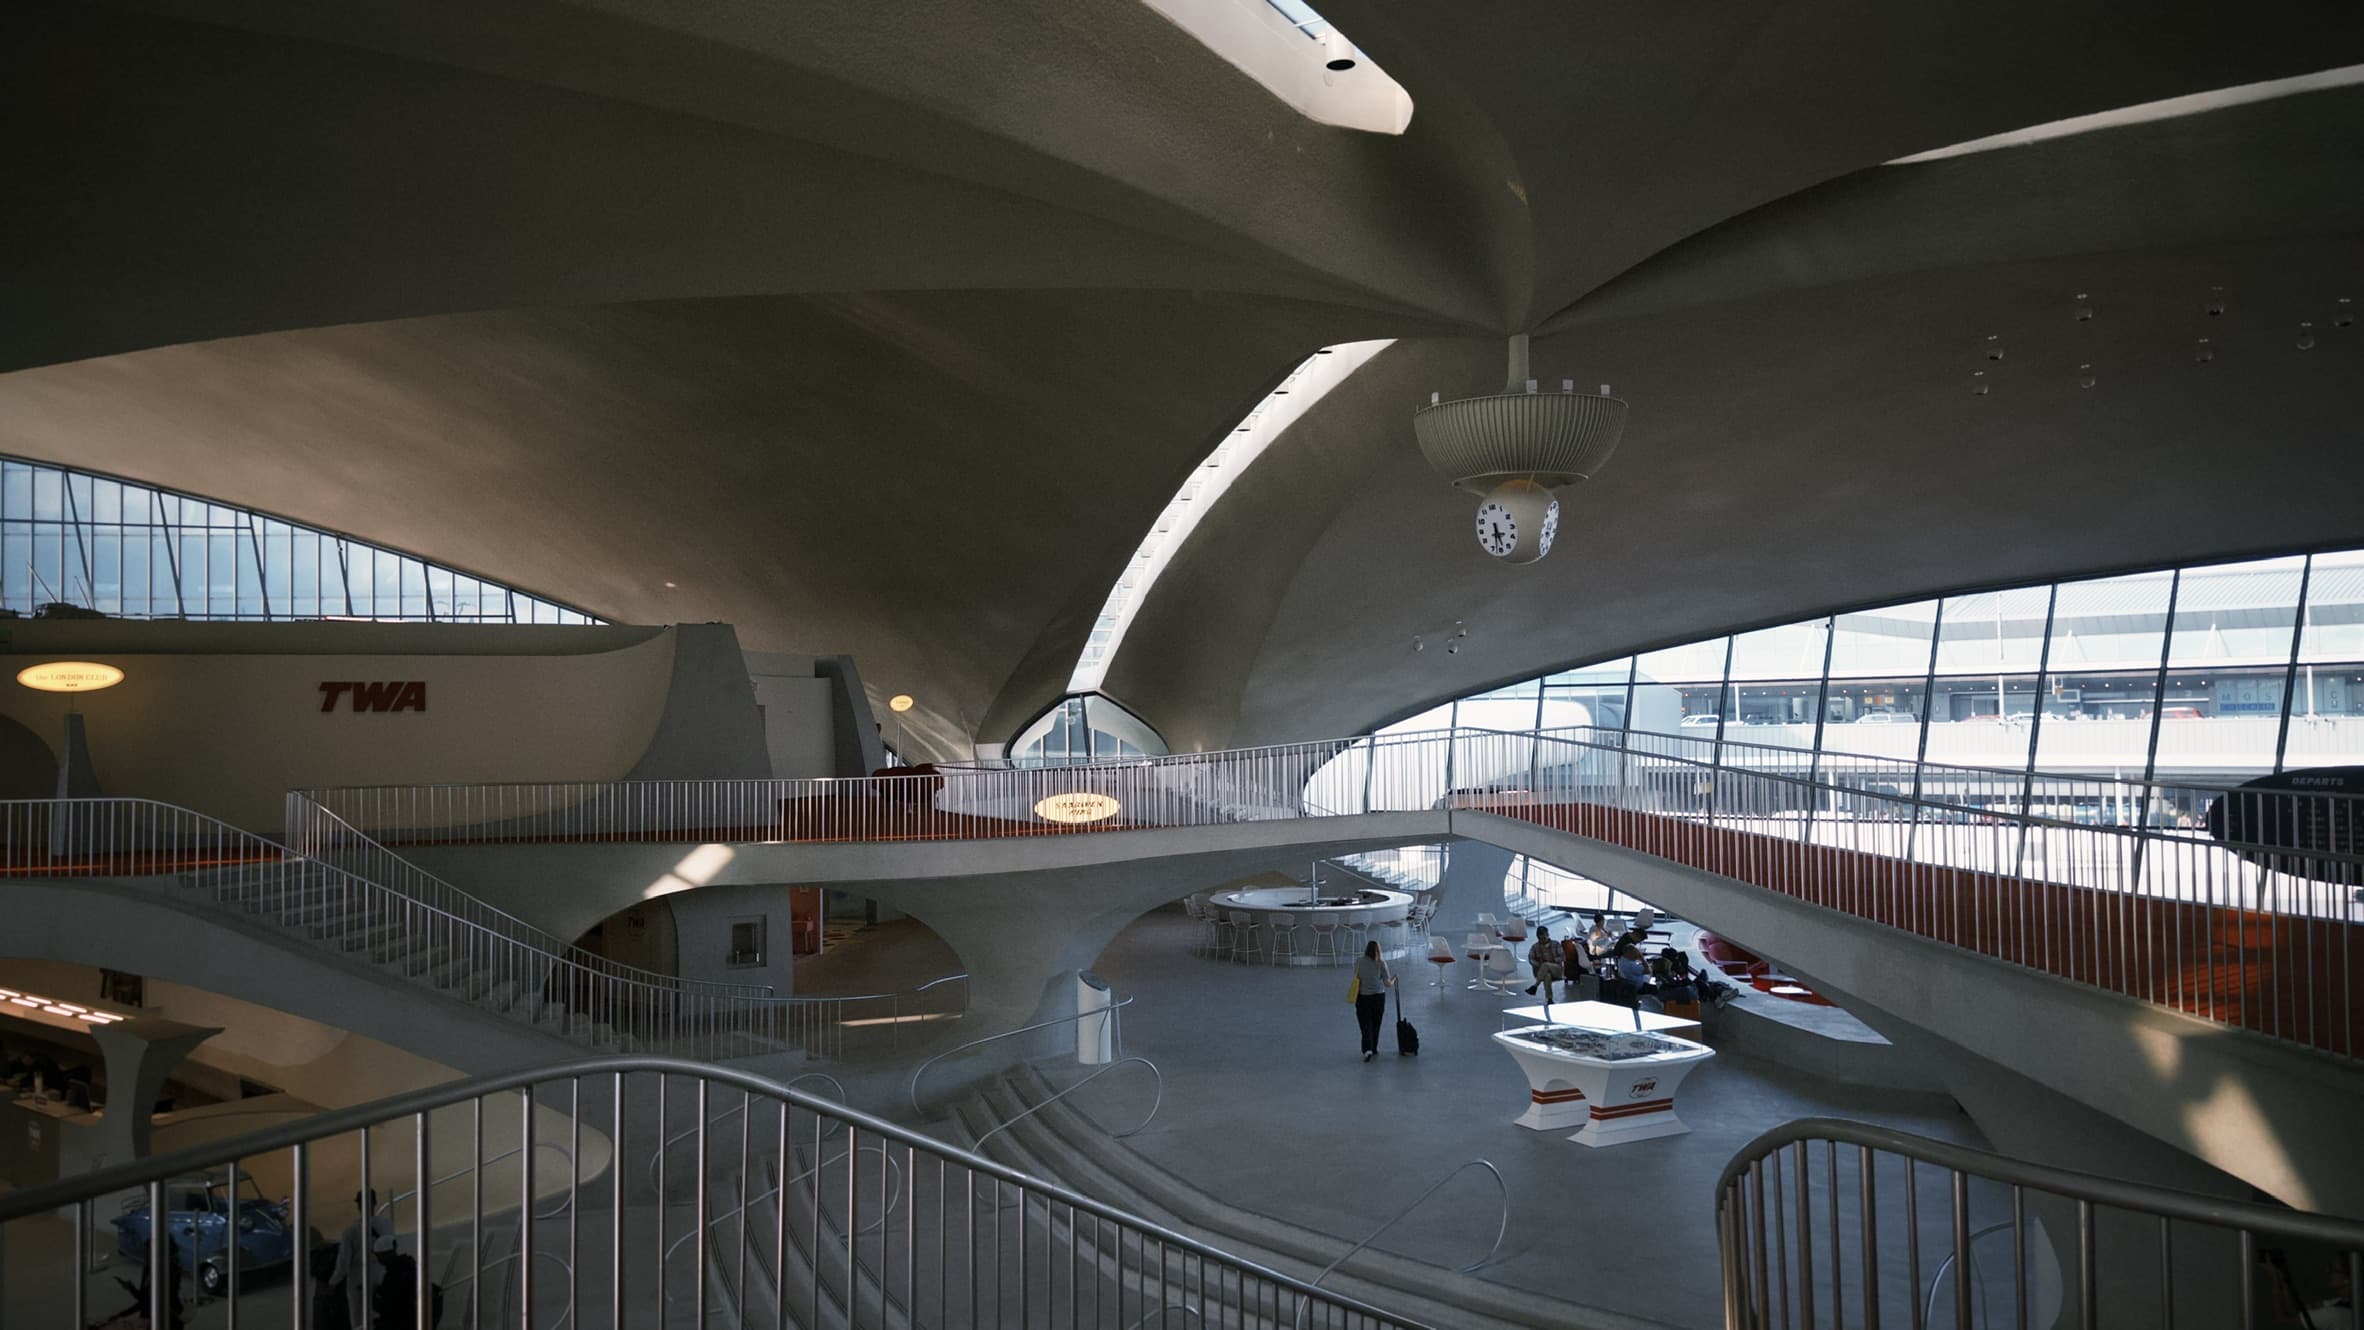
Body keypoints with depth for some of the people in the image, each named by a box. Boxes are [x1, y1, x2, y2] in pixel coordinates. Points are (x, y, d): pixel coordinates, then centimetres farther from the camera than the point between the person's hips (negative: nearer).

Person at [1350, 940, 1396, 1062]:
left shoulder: (1359, 961, -5)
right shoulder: (1381, 963, -11)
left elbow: (1356, 977, 7)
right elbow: (1387, 984, -9)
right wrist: (1393, 980, 11)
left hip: (1362, 997, 0)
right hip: (1378, 997, 0)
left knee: (1366, 1025, 2)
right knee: (1375, 1025, 16)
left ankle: (1367, 1050, -15)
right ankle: (1374, 1050, 24)